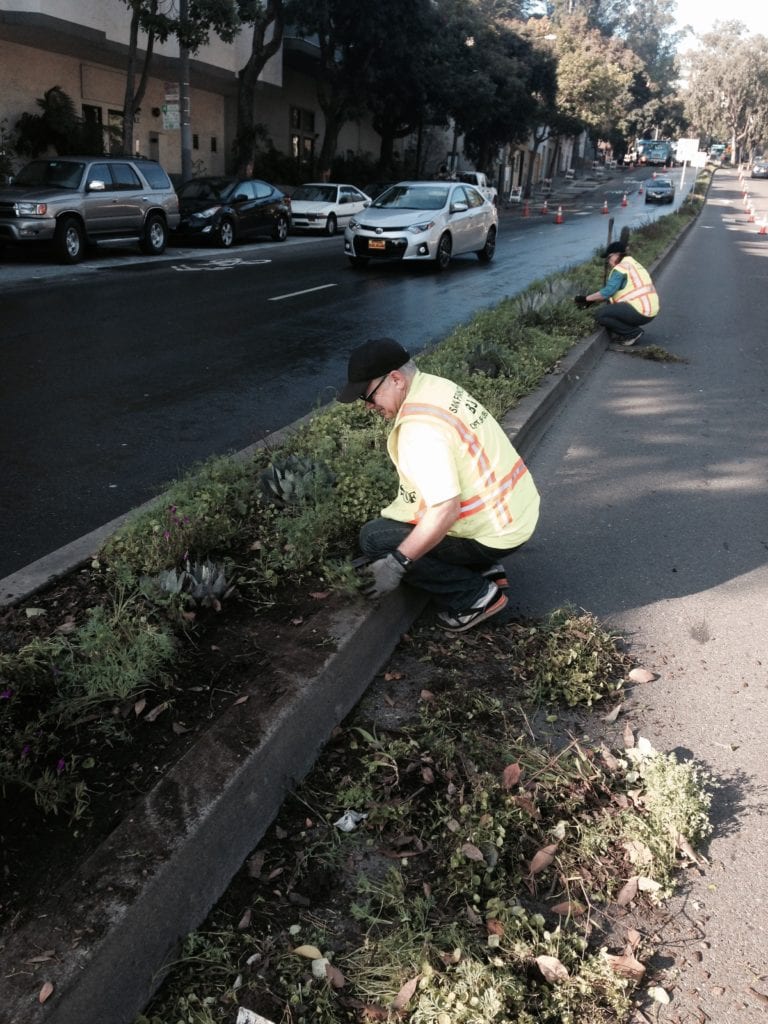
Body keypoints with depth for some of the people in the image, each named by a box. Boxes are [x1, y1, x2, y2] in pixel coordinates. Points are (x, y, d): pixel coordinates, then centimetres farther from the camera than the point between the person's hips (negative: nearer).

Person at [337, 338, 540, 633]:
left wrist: (396, 564, -23)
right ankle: (484, 569, 16)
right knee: (393, 518, 23)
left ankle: (474, 596, -2)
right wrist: (397, 511, 19)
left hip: (495, 532, -9)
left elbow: (446, 511, -30)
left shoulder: (420, 428, -27)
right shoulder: (439, 387, 3)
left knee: (374, 538, -7)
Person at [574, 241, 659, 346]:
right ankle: (633, 331, 12)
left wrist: (586, 298, -4)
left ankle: (633, 333, -4)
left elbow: (607, 292, -15)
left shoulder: (621, 268, -8)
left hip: (640, 312, -10)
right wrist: (591, 301, 15)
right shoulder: (633, 264, 23)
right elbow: (612, 292, 20)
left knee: (601, 315, -12)